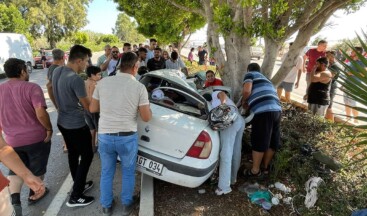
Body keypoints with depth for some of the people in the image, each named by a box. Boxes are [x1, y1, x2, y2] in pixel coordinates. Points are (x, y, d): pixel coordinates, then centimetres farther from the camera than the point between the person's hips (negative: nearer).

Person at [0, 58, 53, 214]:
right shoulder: (31, 87, -17)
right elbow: (41, 114, -26)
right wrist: (49, 129, -11)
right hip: (36, 137, -4)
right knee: (37, 168, 17)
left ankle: (14, 199, 6)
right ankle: (34, 194, 34)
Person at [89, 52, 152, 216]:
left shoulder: (103, 82, -3)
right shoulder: (139, 87, -11)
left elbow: (92, 109, 5)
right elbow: (146, 117, -9)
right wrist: (148, 107, 11)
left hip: (104, 136, 3)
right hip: (127, 137, -2)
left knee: (106, 173, 23)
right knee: (128, 172, 21)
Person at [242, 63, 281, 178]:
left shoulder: (250, 74, 11)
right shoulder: (264, 78, 33)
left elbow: (247, 91, -7)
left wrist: (244, 102, 11)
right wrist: (249, 104, 39)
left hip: (263, 110, -8)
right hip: (276, 109, 8)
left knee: (259, 142, 4)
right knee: (272, 141, 17)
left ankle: (255, 170, 17)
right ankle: (266, 167, 34)